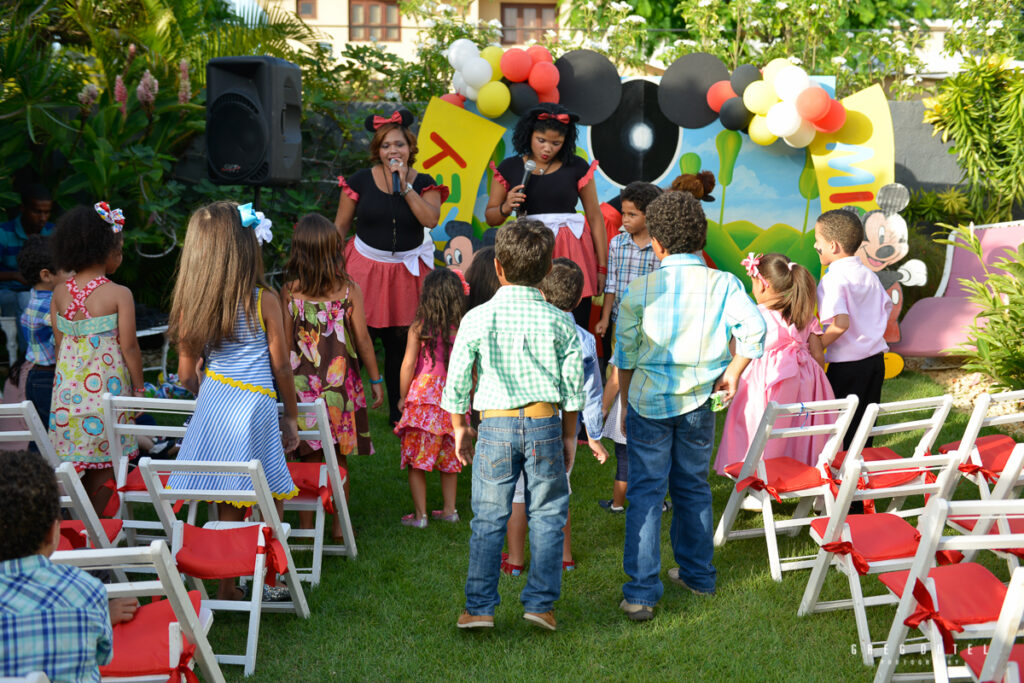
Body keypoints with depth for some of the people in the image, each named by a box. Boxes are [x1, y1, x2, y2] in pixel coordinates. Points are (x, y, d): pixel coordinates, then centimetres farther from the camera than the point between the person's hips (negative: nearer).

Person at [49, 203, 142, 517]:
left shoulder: (60, 292, 2)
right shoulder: (119, 294, -11)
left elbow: (59, 342, 8)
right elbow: (128, 346, -10)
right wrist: (138, 388, 1)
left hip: (68, 383, 5)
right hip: (107, 384, -4)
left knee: (74, 461, 12)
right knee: (105, 462, 8)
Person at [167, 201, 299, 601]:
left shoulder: (190, 304, 2)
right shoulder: (264, 302, -8)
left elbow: (186, 376, 7)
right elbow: (281, 367, -3)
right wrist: (292, 418, 9)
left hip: (212, 405, 4)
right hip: (256, 404, -4)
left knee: (227, 504, 10)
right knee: (268, 501, 8)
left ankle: (227, 587, 17)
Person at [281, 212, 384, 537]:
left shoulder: (289, 291, -5)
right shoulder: (349, 289, -6)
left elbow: (284, 342, -2)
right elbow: (362, 338, -3)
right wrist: (376, 379, 6)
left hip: (303, 383, 0)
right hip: (341, 384, 0)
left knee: (309, 459, 8)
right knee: (340, 459, 10)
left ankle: (307, 527, 13)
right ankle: (339, 526, 18)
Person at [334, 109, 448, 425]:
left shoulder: (423, 183, 1)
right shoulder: (361, 181, 0)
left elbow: (431, 219, -18)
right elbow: (340, 226, 4)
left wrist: (405, 186, -16)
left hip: (406, 272, 1)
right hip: (366, 267, -1)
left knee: (399, 341, 7)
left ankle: (398, 411, 20)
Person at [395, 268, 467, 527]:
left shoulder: (419, 326, -6)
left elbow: (408, 364, -4)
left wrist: (403, 397, 7)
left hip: (424, 393, -3)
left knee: (416, 458, 5)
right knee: (449, 457, 17)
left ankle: (420, 514, 5)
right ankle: (449, 510, 23)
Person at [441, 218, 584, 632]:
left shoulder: (476, 319, -5)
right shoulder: (558, 323, -2)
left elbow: (457, 381, 0)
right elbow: (572, 385, 3)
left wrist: (460, 427, 14)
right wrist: (569, 435, 14)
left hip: (495, 426, 0)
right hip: (544, 423, 1)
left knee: (488, 519, 7)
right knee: (547, 514, 11)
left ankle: (479, 606, 10)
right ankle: (540, 602, 13)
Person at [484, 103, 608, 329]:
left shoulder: (577, 167, 5)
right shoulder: (509, 168, 8)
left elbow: (595, 217, 7)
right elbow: (490, 217, 15)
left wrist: (602, 267, 3)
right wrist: (506, 207, -8)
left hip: (571, 252, -1)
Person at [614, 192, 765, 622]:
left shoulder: (639, 290, -6)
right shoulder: (722, 284, -5)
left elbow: (624, 355, 0)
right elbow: (754, 329, -17)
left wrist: (626, 404, 13)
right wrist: (732, 372, -3)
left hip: (649, 400, -2)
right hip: (698, 402, 2)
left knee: (645, 492, 3)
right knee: (693, 487, 19)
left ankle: (640, 593, -2)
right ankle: (696, 574, 33)